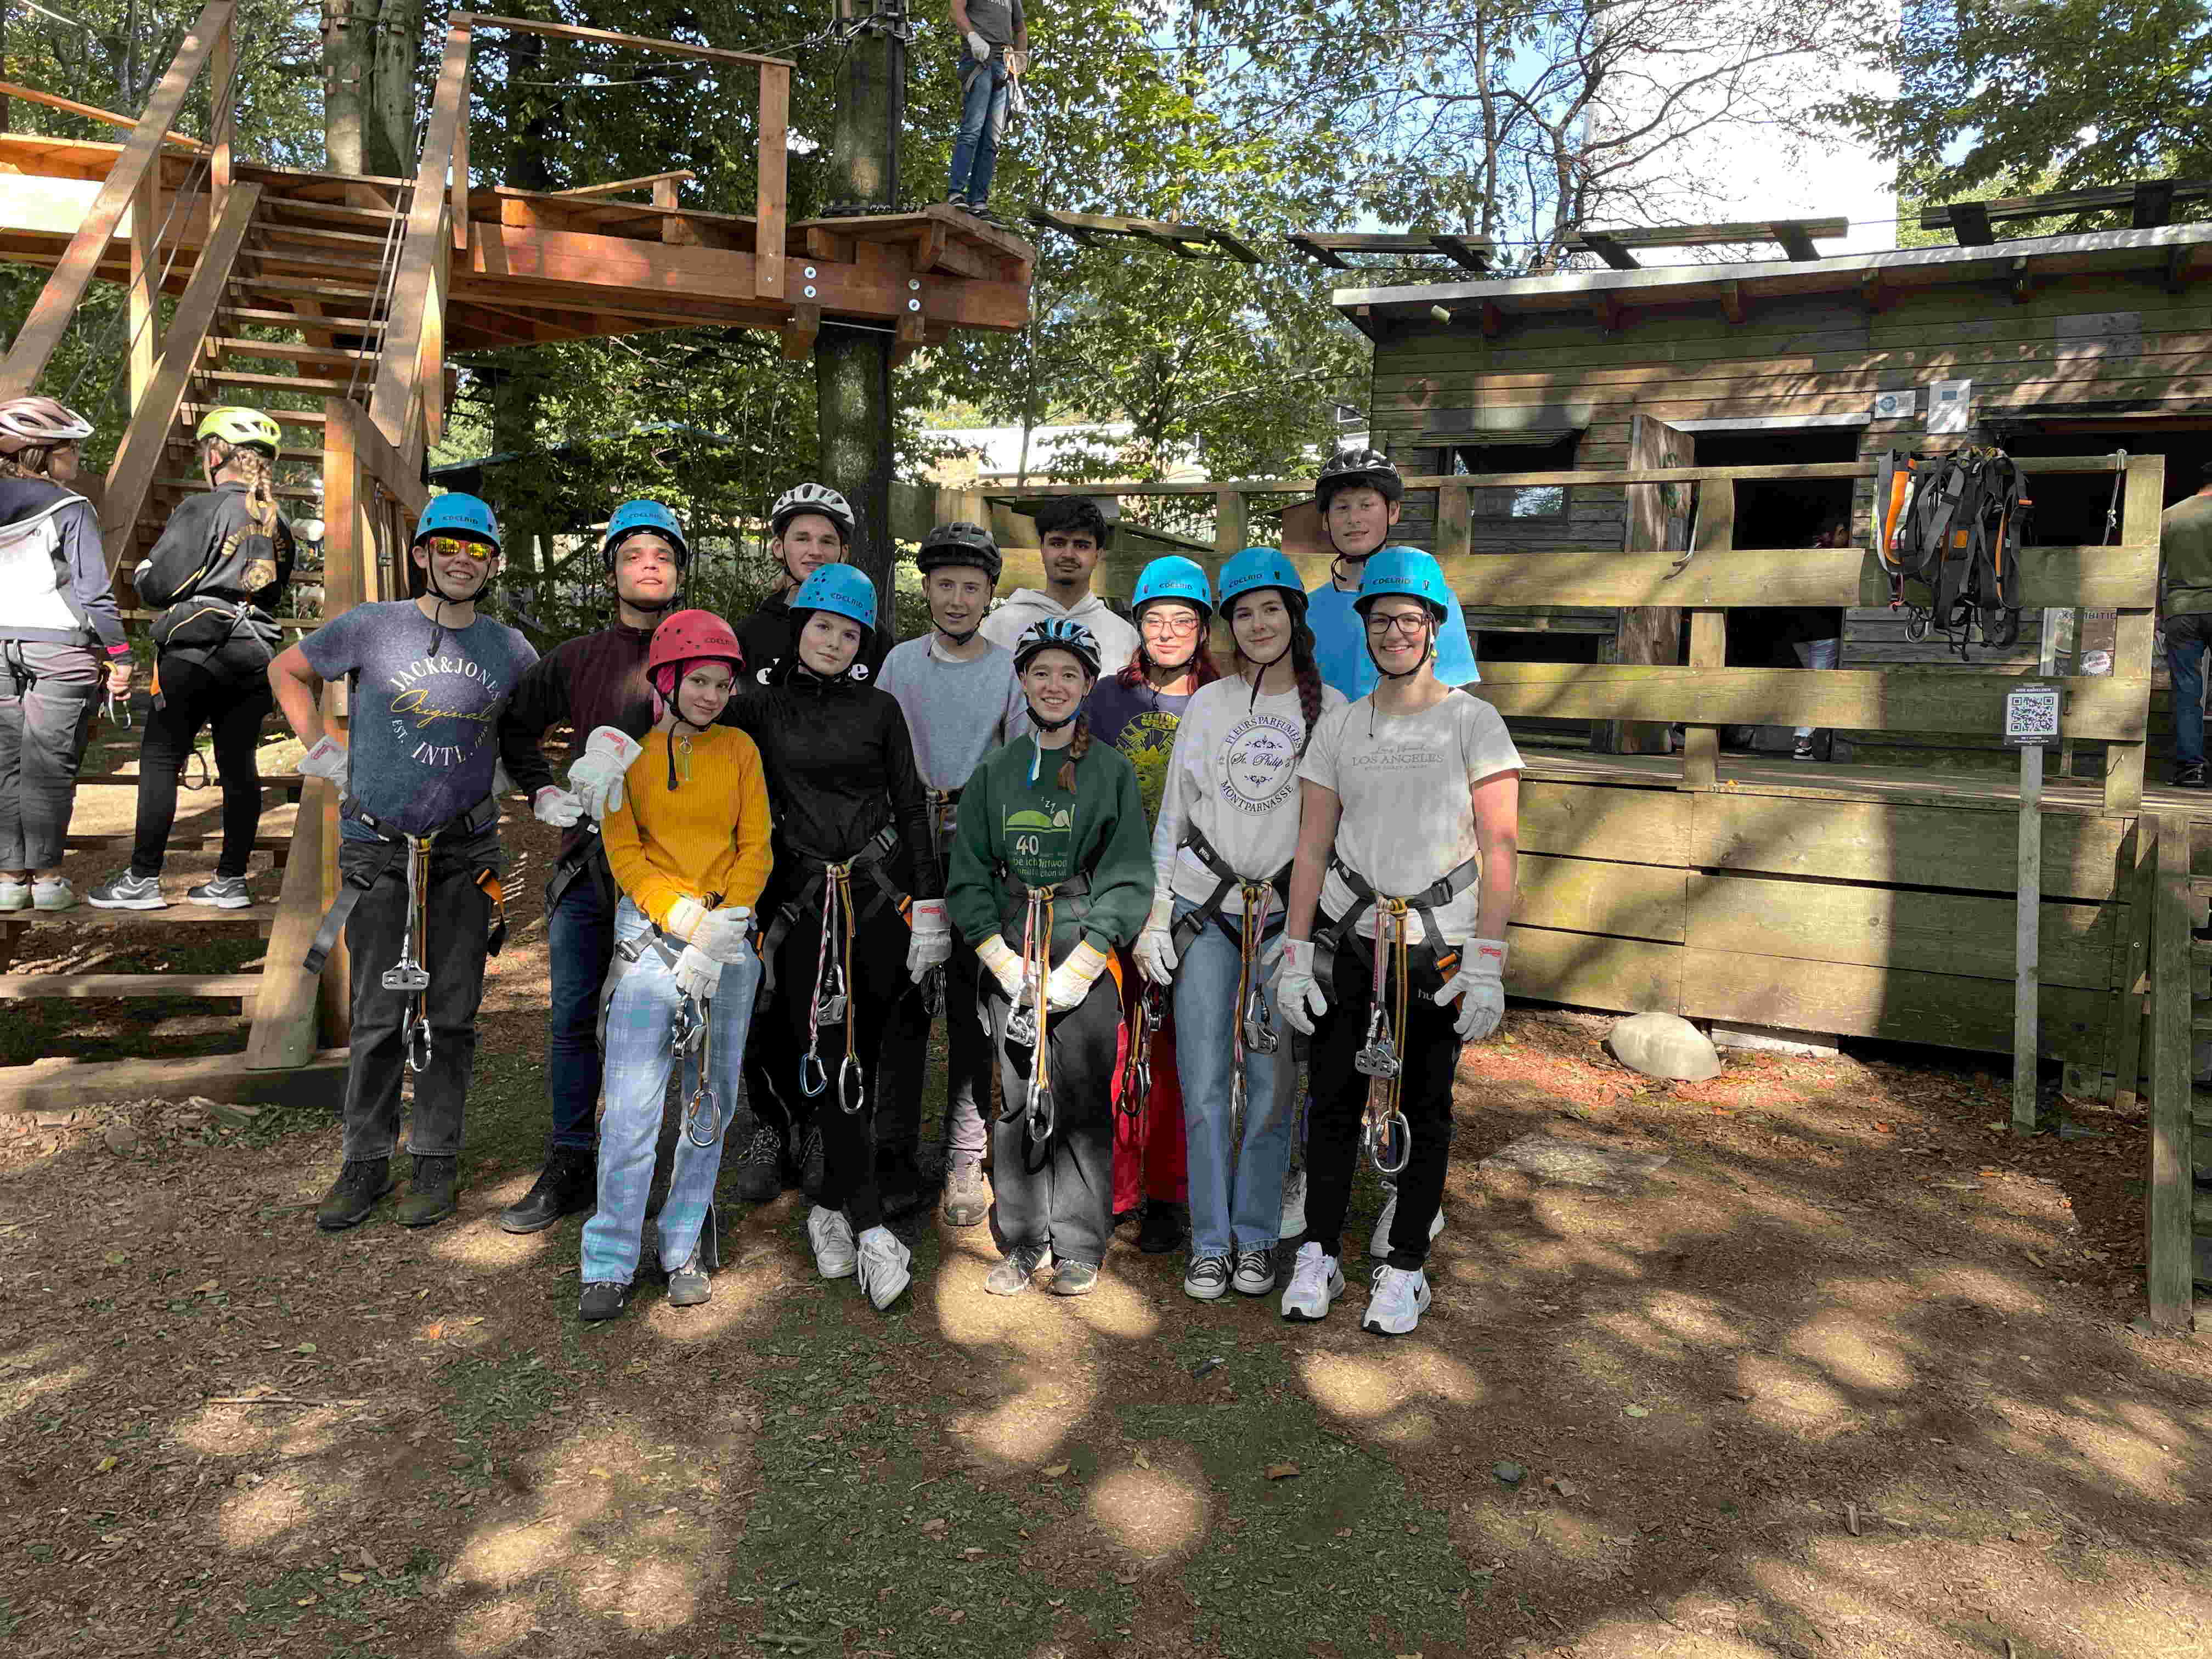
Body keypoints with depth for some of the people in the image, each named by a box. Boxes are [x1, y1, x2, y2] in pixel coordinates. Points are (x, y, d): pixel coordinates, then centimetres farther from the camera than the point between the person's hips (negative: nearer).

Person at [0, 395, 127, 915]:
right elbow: (93, 592, -11)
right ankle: (46, 878, 6)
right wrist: (118, 654, -4)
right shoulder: (69, 510, -7)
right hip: (61, 651, -5)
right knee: (49, 766, 0)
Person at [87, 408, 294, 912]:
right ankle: (231, 880, 10)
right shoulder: (277, 524, 12)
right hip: (256, 652, 6)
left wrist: (141, 570, 13)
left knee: (160, 758, 1)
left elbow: (158, 586, -8)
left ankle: (143, 880, 2)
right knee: (238, 765, 7)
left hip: (199, 648, -6)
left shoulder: (200, 509, -7)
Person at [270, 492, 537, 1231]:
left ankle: (437, 1161, 16)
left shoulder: (509, 649, 5)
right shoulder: (372, 627, -2)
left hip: (466, 851, 2)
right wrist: (320, 748, 4)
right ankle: (366, 1162, 16)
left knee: (451, 1015, 5)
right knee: (379, 1016, 3)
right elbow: (287, 669, 13)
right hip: (378, 849, -1)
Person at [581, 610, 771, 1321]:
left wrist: (719, 932, -8)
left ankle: (685, 1251, 18)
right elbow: (626, 857, -1)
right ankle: (610, 1265, 5)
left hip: (731, 936, 2)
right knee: (633, 1106, -6)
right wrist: (687, 922, -14)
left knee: (712, 1101, 6)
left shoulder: (739, 750, 9)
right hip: (651, 932, -2)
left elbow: (755, 850, 5)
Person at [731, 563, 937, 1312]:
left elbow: (911, 808, 6)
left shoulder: (879, 709, 6)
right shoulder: (761, 708, 6)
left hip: (881, 892, 1)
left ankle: (834, 1207, 19)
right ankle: (871, 1231, -6)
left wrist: (929, 907, 1)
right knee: (829, 1057, -7)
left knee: (861, 1052, 4)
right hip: (803, 899, 0)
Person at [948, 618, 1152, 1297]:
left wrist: (1076, 970, -10)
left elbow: (1128, 881, -3)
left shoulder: (1113, 772, 2)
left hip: (1086, 958, -2)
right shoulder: (994, 773, 10)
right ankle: (1022, 1244, 17)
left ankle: (1079, 1250, 12)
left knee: (1083, 1105, 0)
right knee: (1015, 1100, 4)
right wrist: (1003, 959, -5)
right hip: (1009, 961, 2)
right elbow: (968, 876, 7)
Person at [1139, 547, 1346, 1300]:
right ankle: (1209, 1244, 13)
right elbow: (1173, 813, 10)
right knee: (1204, 1084, 1)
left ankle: (1255, 1238, 18)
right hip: (1204, 910, 1)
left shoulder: (1331, 709, 4)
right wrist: (1156, 915, 5)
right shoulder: (1207, 705, 8)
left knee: (1272, 1085, 2)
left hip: (1287, 913, -1)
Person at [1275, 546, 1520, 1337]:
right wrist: (1294, 954, 1)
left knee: (1425, 1107, 6)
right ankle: (1318, 1257, 21)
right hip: (1348, 938, 2)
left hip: (1438, 944, -2)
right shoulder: (1339, 727, 8)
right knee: (1334, 1099, 6)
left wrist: (1487, 964, -12)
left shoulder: (1474, 722, -1)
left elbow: (1499, 850, -6)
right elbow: (1312, 848, 7)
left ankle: (1405, 1269, 20)